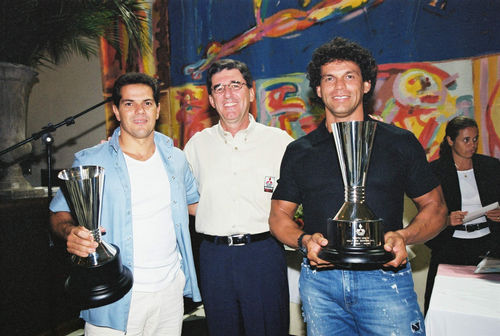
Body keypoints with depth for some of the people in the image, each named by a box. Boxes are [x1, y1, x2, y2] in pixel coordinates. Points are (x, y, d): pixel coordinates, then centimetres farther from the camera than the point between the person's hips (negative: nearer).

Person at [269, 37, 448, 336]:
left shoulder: (400, 143, 3)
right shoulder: (299, 151, 7)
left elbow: (435, 207, 7)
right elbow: (280, 214, 10)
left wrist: (404, 236, -13)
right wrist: (305, 240, -11)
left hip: (385, 278, -1)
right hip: (319, 282, 2)